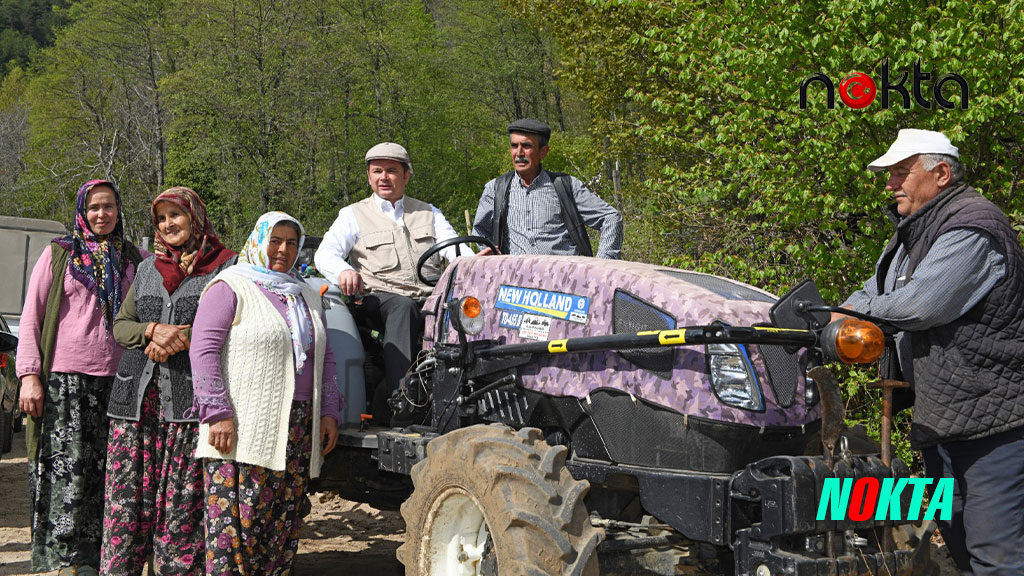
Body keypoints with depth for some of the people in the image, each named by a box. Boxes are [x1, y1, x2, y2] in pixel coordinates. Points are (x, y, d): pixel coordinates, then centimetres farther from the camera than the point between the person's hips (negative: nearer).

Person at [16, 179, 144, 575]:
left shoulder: (135, 259, 14)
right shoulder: (59, 254, 8)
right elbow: (31, 317, 5)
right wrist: (29, 375, -4)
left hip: (117, 379, 2)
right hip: (65, 377, -2)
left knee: (105, 472, 1)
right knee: (65, 471, -7)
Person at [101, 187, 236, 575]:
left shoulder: (226, 266, 4)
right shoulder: (148, 268, 20)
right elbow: (120, 325, 17)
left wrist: (183, 337, -14)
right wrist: (153, 330, -4)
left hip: (189, 401, -4)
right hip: (137, 397, 4)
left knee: (182, 508, -4)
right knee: (126, 500, 1)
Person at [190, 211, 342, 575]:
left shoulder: (305, 295, 21)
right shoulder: (231, 287, 0)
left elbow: (324, 359, 24)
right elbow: (203, 350, -8)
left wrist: (329, 412, 12)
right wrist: (217, 414, -15)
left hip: (297, 431, 6)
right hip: (243, 428, -6)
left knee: (284, 524, 5)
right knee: (238, 519, -10)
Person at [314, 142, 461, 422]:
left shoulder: (428, 213, 25)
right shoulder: (353, 215, 16)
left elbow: (453, 247, 9)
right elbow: (325, 253, 1)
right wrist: (343, 271, -24)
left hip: (430, 301, 2)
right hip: (379, 300, -2)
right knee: (402, 307, -37)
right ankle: (395, 395, -44)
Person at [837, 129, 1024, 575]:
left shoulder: (971, 228, -16)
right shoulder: (913, 233, 17)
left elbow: (921, 304, -25)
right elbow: (876, 294, 21)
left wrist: (854, 314, -10)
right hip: (941, 420, 10)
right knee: (956, 537, 15)